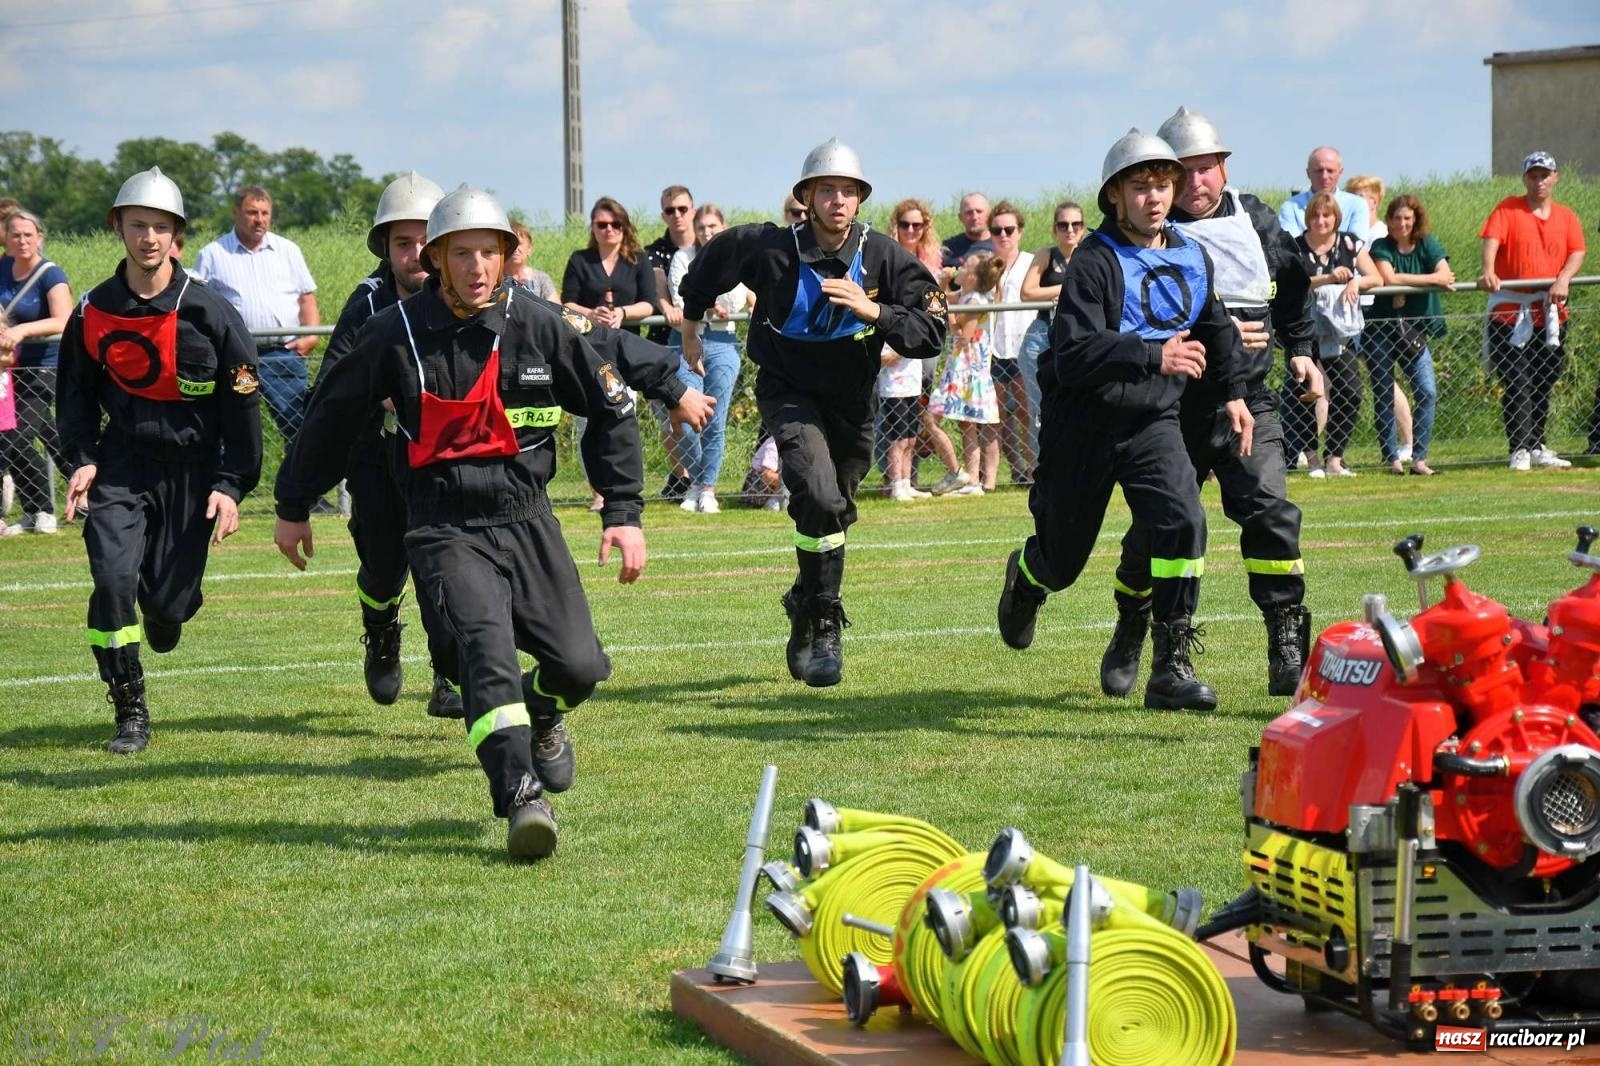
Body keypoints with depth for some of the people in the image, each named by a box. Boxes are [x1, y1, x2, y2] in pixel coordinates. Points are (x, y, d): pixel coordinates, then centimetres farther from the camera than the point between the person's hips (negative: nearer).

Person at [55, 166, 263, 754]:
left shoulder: (209, 311, -8)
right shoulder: (94, 311, -1)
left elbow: (243, 404, -2)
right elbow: (77, 394, 14)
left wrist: (231, 486, -6)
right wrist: (82, 459, 0)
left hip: (190, 467, -1)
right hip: (121, 462, 1)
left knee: (170, 599, -3)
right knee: (113, 579, -16)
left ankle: (165, 604, 38)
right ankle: (131, 713, -3)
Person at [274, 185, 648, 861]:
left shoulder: (539, 327, -1)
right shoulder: (398, 335, -5)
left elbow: (611, 410, 11)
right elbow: (332, 415, 10)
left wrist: (624, 512, 6)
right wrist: (293, 507, 18)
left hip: (526, 519, 2)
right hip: (445, 526, -2)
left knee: (580, 666, -4)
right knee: (485, 645, -26)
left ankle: (541, 716, 33)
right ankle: (521, 799, -31)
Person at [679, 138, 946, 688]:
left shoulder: (885, 258, -10)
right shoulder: (770, 248, -14)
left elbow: (931, 333, -13)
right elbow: (710, 262, 6)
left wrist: (872, 311, -28)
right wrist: (691, 324, 18)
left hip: (851, 402, 4)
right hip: (789, 393, -4)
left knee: (830, 513, 15)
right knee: (821, 500, -24)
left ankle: (805, 609, 39)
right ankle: (822, 625, -13)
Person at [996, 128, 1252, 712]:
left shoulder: (1193, 259, 5)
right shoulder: (1094, 262, -16)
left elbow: (1217, 328, 26)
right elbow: (1073, 355, -29)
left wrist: (1234, 392, 22)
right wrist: (1154, 356, -38)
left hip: (1153, 423, 4)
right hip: (1083, 426, -4)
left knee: (1184, 521, -21)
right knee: (1063, 557, 10)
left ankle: (1171, 666, -14)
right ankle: (1024, 578, 50)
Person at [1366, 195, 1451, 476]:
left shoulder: (1427, 245, 5)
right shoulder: (1381, 247, -3)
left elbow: (1446, 275, -10)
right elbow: (1389, 279, -19)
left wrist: (1406, 283, -17)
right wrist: (1431, 279, -13)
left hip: (1415, 330, 2)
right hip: (1381, 329, -2)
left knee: (1428, 392, -10)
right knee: (1384, 396, 0)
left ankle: (1419, 458, -5)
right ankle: (1393, 459, 6)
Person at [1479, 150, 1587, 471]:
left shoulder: (1566, 216, 11)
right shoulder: (1508, 209, 1)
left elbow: (1577, 252, 1)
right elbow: (1492, 239, -14)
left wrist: (1564, 278, -20)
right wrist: (1488, 272, -33)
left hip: (1551, 314, 4)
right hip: (1510, 311, -4)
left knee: (1543, 384, 10)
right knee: (1516, 383, -8)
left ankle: (1538, 447, 19)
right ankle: (1520, 450, -10)